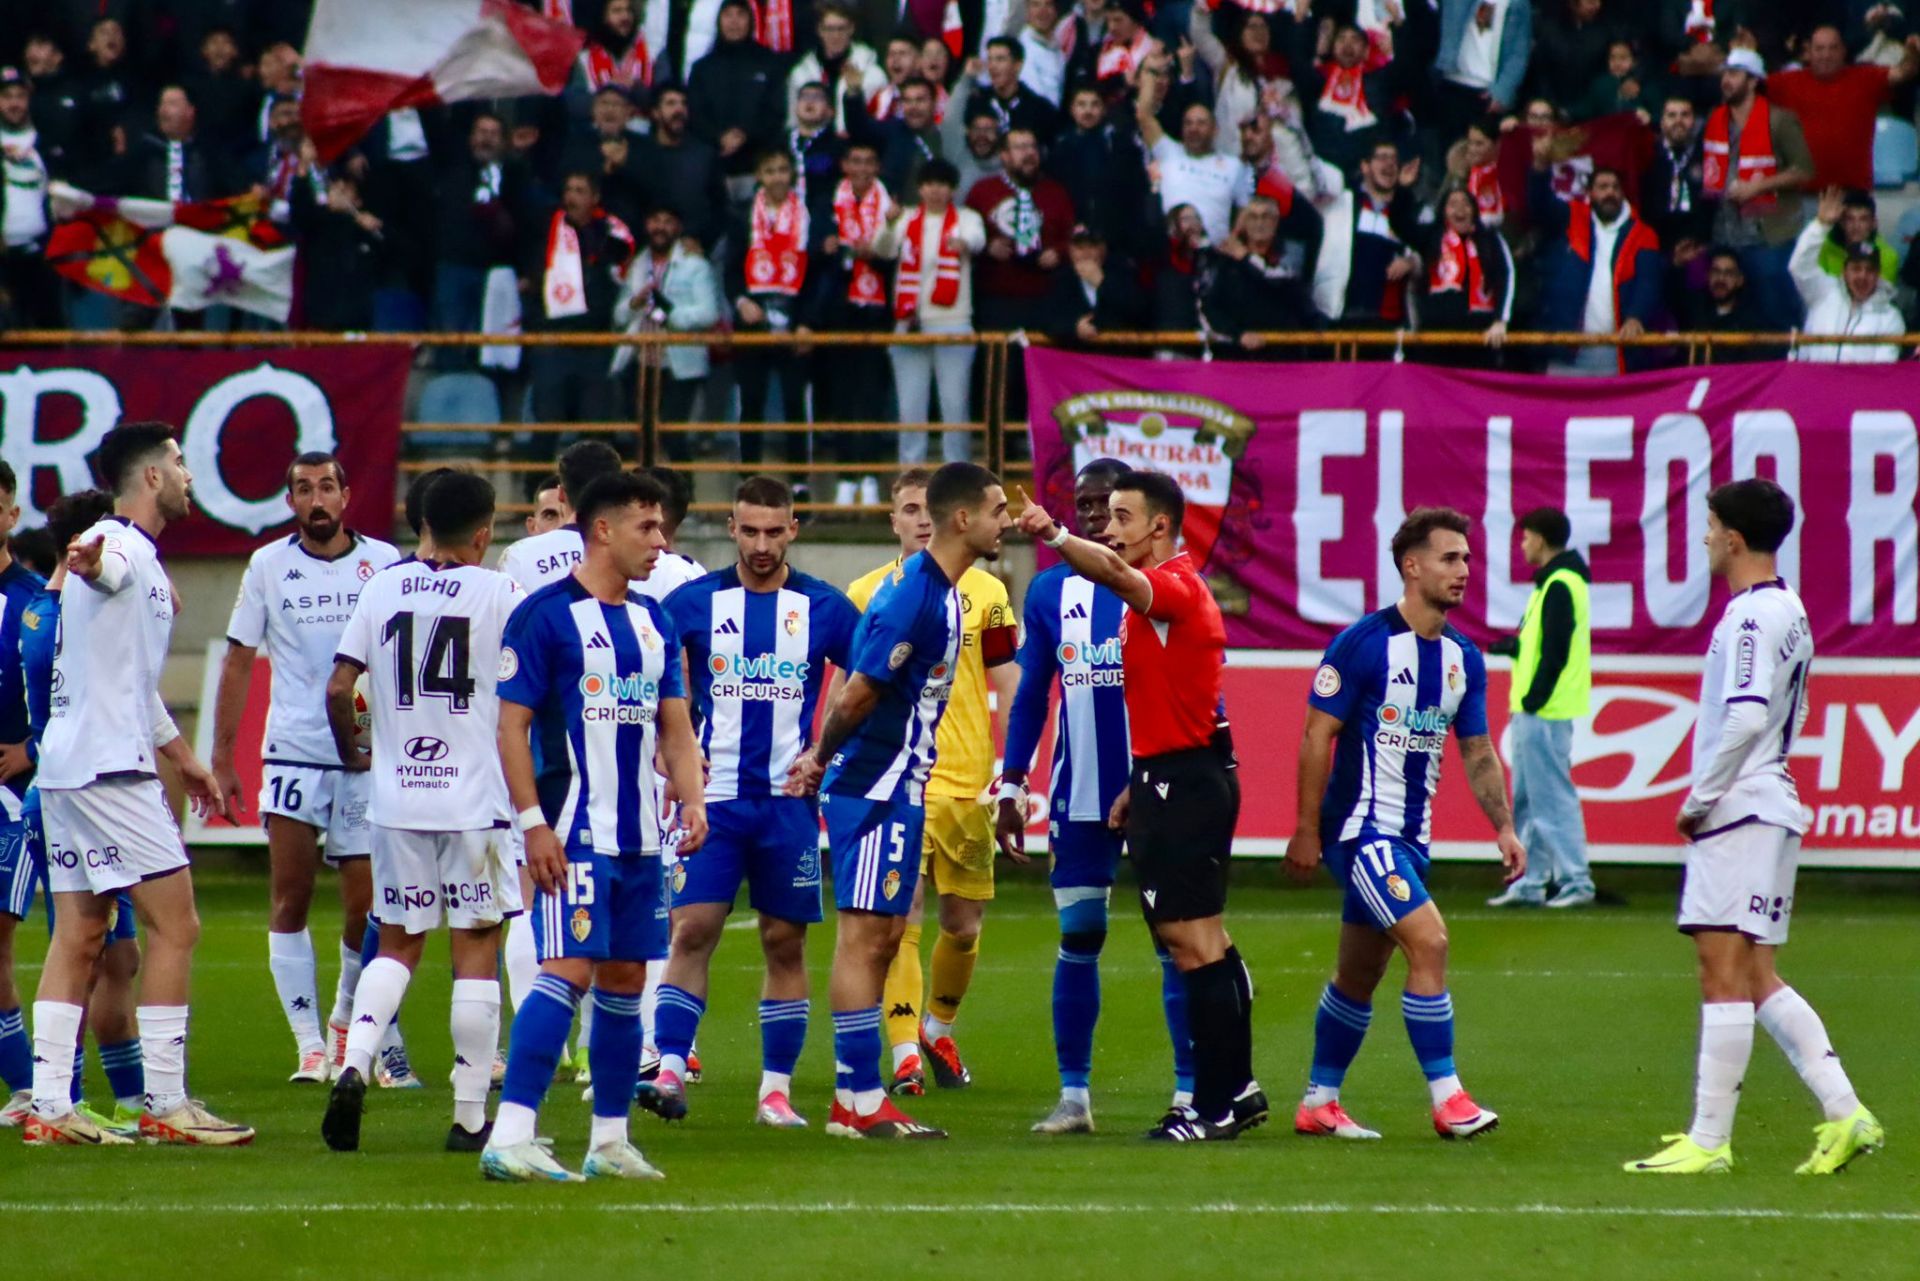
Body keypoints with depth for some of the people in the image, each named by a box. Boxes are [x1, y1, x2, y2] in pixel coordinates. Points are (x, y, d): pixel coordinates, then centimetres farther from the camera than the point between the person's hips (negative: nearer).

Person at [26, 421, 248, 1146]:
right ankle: (167, 1106, -7)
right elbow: (102, 569, -38)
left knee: (78, 936, 7)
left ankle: (49, 1107, 4)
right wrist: (89, 562, -62)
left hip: (68, 764, 10)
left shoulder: (139, 560, 21)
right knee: (175, 924, -7)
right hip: (109, 768, -10)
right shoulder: (122, 548, -11)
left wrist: (181, 756, 40)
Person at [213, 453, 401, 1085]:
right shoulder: (268, 566, 5)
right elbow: (238, 661, 9)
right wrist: (222, 756, 5)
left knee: (365, 910, 0)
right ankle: (309, 1044, 2)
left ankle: (346, 1021, 24)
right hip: (292, 754, 0)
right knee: (288, 904, -4)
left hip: (369, 759, 0)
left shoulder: (384, 562, 3)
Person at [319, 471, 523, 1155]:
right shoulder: (498, 593, -6)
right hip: (475, 797, -3)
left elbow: (338, 688, 2)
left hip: (396, 795, 3)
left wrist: (353, 756, 18)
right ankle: (470, 1116, 3)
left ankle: (353, 1067, -8)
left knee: (397, 943, 14)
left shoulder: (383, 588, 4)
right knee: (475, 947, 3)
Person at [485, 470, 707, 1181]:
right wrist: (533, 822, -15)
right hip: (574, 832, -8)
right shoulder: (546, 614, -8)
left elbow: (673, 722, 19)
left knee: (625, 981, 11)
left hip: (640, 838, 8)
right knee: (569, 970, -17)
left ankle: (610, 1141, 20)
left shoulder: (654, 621, 14)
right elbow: (511, 723, -9)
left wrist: (691, 798, 2)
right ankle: (509, 1138, -20)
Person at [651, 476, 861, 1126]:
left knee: (785, 944, 4)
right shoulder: (693, 602, 2)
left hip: (789, 799, 1)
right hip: (713, 797, -1)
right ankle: (669, 1070, -11)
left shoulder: (824, 608, 3)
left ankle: (777, 1090, 9)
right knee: (692, 931, -10)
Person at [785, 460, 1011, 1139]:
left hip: (900, 790, 10)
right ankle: (858, 1101, -5)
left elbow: (859, 688, 18)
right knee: (864, 936, -7)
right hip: (873, 791, -10)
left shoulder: (940, 591, 13)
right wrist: (823, 758, -4)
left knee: (882, 937, 11)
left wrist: (821, 759, 16)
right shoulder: (914, 595, -19)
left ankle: (857, 1095, 15)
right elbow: (858, 694, -18)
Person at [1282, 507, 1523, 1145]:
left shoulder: (1464, 658, 8)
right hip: (1361, 825, -8)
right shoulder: (1364, 642, -12)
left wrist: (1503, 826, 2)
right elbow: (1318, 736, -10)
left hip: (1411, 837, 8)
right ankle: (1447, 1098, -15)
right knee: (1428, 942, -18)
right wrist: (1307, 830, -12)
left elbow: (1478, 752, 15)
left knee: (1359, 974, 14)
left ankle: (1319, 1102, 24)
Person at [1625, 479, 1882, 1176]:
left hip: (1739, 810, -10)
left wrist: (1700, 799, -14)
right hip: (1770, 807, 10)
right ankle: (1845, 1114, 6)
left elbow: (1745, 718, -23)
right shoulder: (1789, 610, 15)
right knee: (1757, 979, 12)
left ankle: (1709, 1140, -8)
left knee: (1724, 973, -8)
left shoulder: (1751, 614, -15)